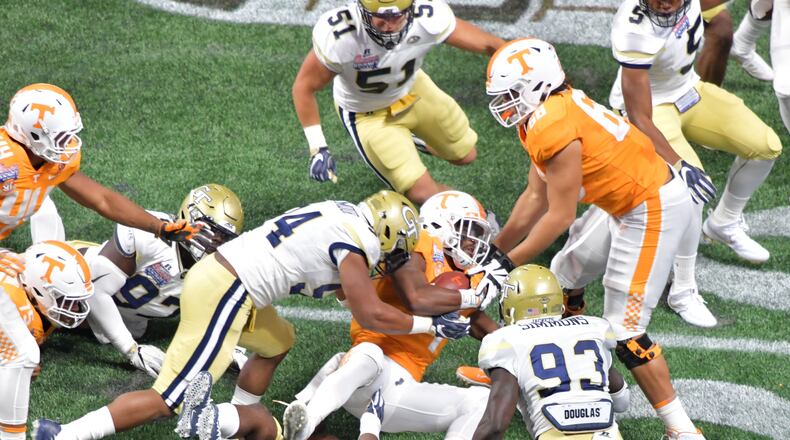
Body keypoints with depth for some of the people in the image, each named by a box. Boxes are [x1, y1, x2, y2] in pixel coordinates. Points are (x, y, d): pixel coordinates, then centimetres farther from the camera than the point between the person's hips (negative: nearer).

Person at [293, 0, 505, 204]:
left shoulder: (428, 19, -34)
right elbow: (304, 87, -22)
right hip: (367, 114, -3)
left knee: (465, 155, 17)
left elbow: (488, 45, -20)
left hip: (412, 89, 4)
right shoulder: (337, 37, -39)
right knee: (423, 195, -8)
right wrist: (317, 148, -22)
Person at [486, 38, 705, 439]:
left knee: (624, 330, -8)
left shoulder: (553, 128, -25)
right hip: (631, 199, 11)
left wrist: (506, 263, -10)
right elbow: (535, 198, 11)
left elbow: (559, 217, -19)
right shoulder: (548, 112, 5)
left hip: (652, 211, -11)